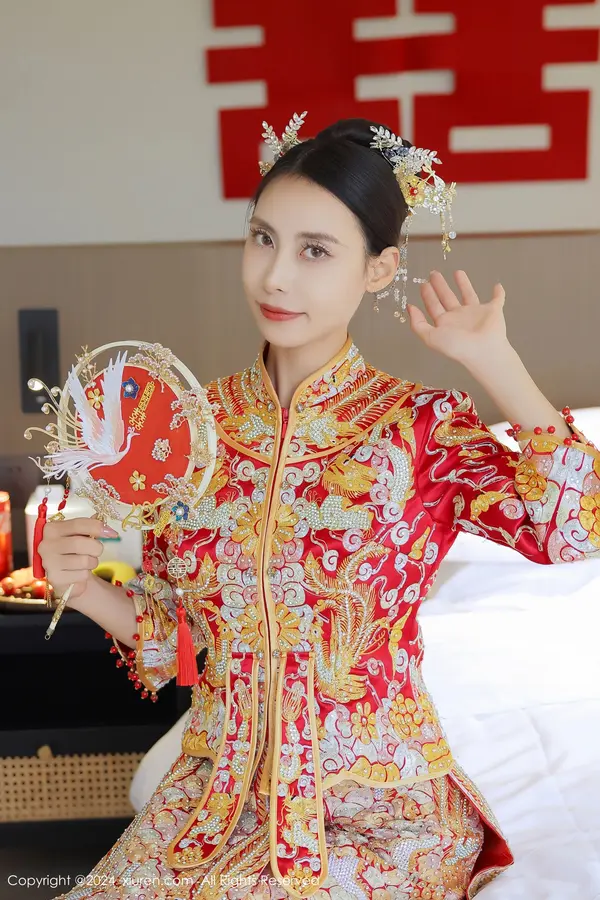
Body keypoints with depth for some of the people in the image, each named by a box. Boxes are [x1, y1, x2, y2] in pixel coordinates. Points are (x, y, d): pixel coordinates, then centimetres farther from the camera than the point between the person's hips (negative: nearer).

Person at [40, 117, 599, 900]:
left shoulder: (424, 424, -10)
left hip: (387, 806, -3)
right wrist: (83, 585, -12)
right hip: (221, 784, 4)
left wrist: (494, 363, -20)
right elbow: (174, 629, 7)